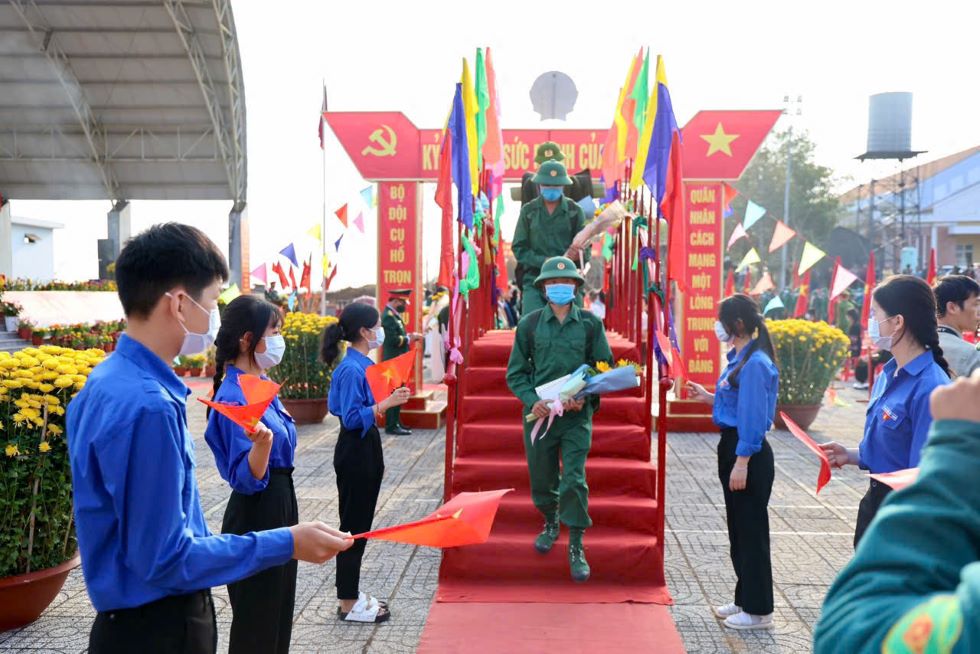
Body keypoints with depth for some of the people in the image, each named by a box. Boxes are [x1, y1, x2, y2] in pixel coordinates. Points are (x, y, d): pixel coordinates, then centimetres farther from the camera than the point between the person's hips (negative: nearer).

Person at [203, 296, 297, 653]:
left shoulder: (262, 385, 5)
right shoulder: (234, 396, -21)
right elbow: (247, 479, -25)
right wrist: (262, 442, -42)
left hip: (279, 507, 9)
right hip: (256, 519, -9)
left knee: (278, 615, 19)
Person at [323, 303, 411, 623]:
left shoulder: (364, 364, 8)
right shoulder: (351, 369, -20)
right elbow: (352, 418, -24)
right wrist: (387, 403, -30)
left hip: (366, 449, 9)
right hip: (354, 453, -9)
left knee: (361, 524, 16)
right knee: (354, 527, 0)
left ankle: (352, 593, 27)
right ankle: (348, 604, 11)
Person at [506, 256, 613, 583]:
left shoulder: (590, 323, 0)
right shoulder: (530, 324, 1)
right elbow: (515, 372, 4)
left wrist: (586, 397, -12)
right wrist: (532, 400, -13)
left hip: (576, 415, -1)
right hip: (539, 413, 2)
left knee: (574, 480, -8)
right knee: (541, 479, 13)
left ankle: (576, 547, 6)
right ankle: (551, 523, 42)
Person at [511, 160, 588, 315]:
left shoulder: (575, 211, 7)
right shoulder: (528, 211, 9)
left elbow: (585, 250, 4)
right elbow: (518, 248, 5)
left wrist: (578, 254, -21)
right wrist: (544, 261, -11)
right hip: (535, 280, 0)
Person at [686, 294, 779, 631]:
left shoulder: (755, 363, -19)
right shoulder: (738, 358, 10)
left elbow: (754, 417, -21)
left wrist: (741, 463, -21)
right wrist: (709, 397, 15)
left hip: (748, 453, -10)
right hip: (732, 445, 10)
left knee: (751, 529, 1)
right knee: (738, 527, 18)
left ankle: (758, 610, 13)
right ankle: (745, 599, 30)